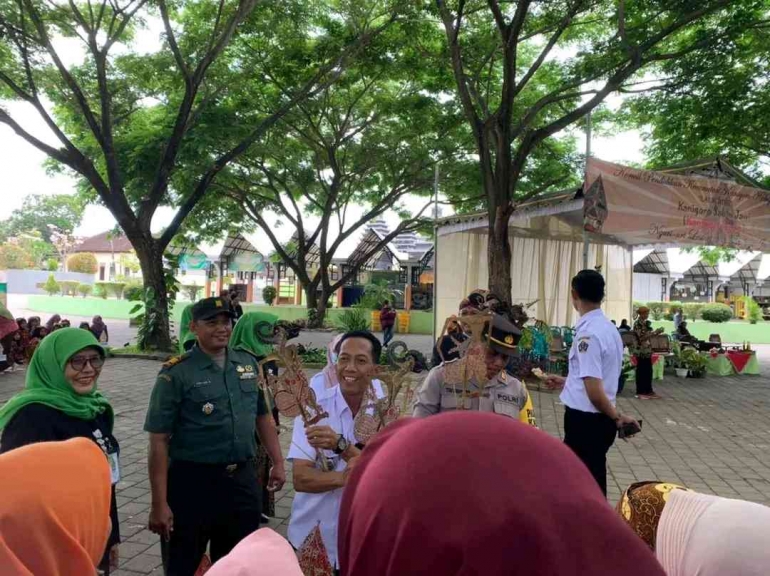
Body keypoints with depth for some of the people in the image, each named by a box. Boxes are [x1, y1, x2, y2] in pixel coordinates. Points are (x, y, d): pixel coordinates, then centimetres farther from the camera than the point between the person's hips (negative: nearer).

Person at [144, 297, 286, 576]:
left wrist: (278, 462, 12)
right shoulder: (176, 373, -12)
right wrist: (159, 503, -14)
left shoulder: (249, 364, 3)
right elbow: (159, 441, -12)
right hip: (192, 482, -4)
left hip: (243, 479, 5)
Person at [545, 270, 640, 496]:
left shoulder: (587, 333, -21)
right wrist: (565, 381, 28)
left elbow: (594, 390, -25)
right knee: (593, 483, 19)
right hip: (598, 419, 9)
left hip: (586, 420, -9)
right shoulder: (608, 328, 9)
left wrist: (615, 416, -10)